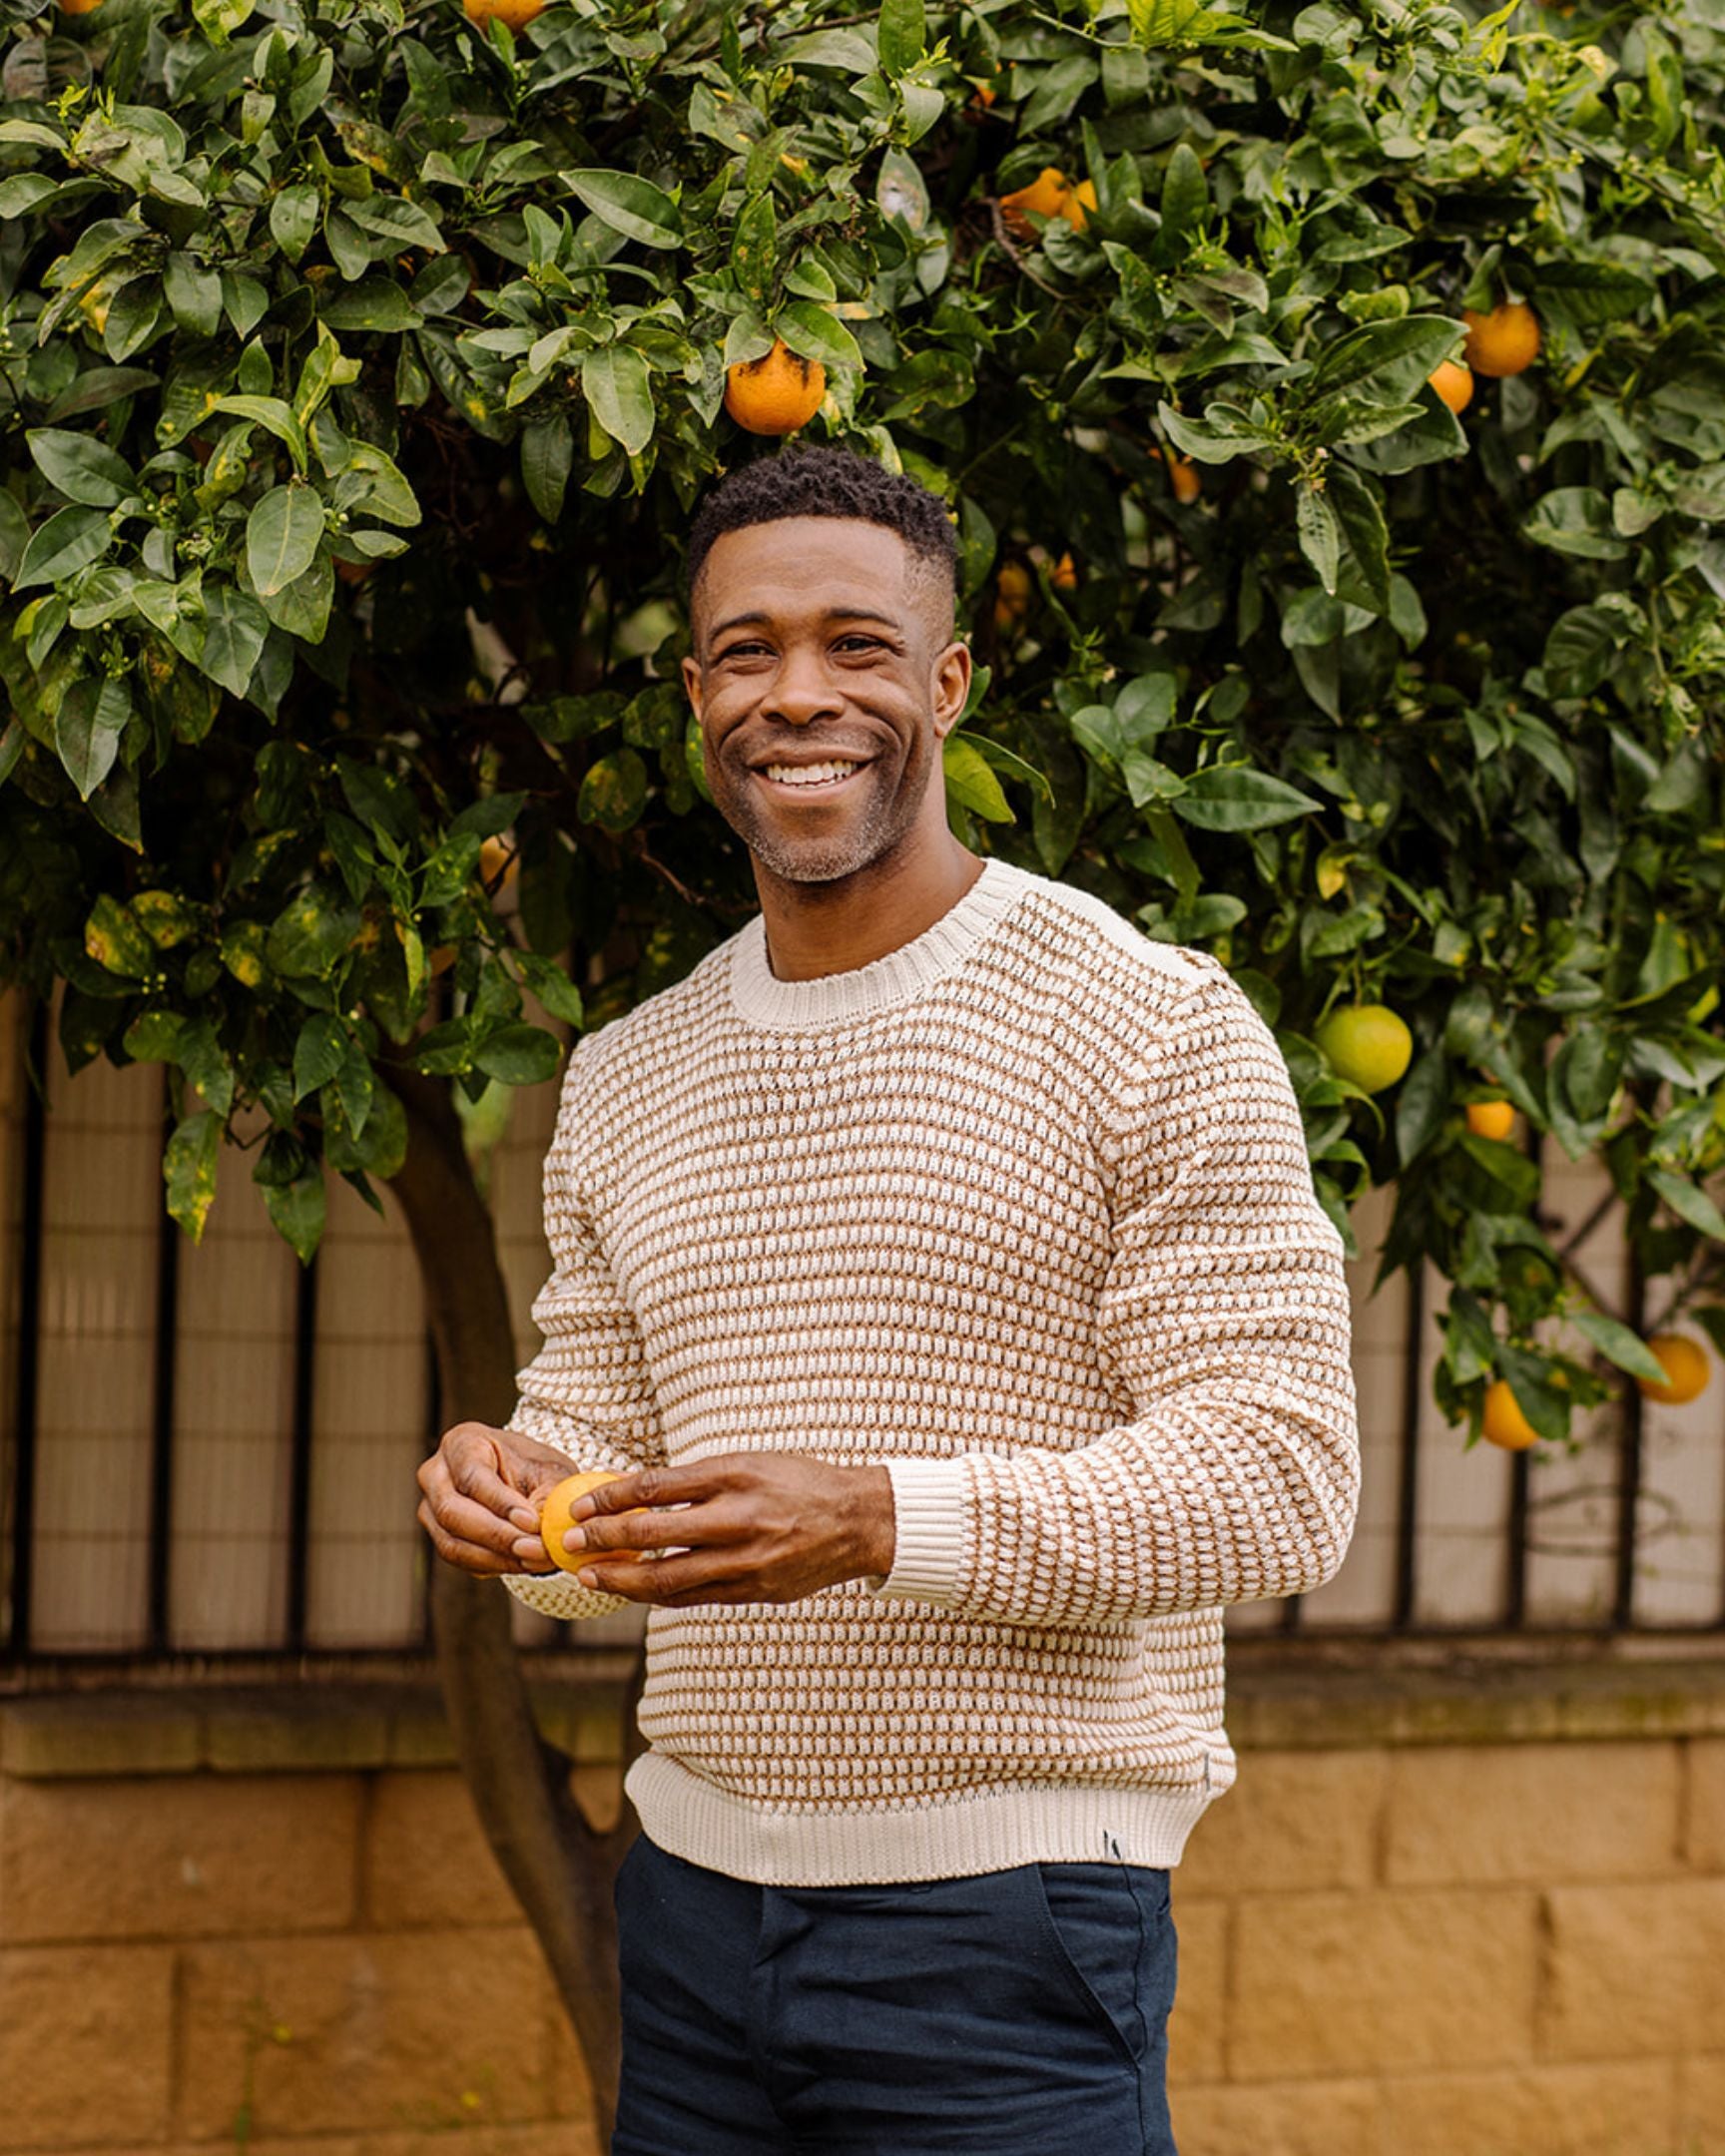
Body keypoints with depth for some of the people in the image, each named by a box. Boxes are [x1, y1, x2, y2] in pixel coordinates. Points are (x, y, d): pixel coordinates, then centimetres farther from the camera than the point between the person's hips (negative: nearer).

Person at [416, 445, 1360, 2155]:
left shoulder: (1153, 1025, -6)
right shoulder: (623, 1082, 13)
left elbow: (1280, 1477, -12)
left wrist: (880, 1521, -23)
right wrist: (522, 1501, -8)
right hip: (693, 1898, 5)